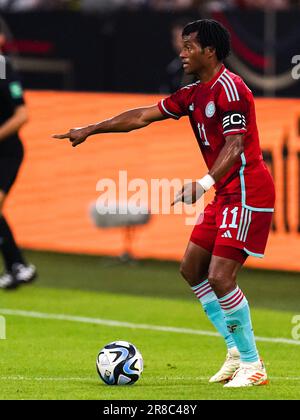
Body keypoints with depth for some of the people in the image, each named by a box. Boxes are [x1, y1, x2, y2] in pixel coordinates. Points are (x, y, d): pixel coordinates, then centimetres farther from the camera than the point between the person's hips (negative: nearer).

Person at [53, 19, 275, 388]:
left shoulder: (228, 87, -16)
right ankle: (236, 350, 16)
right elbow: (142, 116, 19)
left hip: (246, 194, -10)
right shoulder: (194, 94, 13)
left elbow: (234, 145, -25)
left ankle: (252, 365, -7)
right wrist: (90, 130, 18)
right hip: (225, 195, 10)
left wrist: (205, 183, -38)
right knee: (192, 269, 12)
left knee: (220, 277, -15)